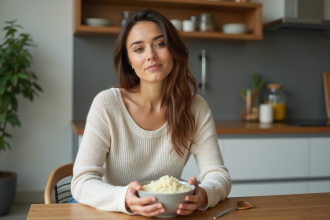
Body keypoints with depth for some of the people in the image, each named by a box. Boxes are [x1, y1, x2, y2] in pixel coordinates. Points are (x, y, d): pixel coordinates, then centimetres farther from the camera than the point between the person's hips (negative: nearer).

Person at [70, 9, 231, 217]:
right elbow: (82, 182, -15)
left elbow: (219, 175, -7)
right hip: (116, 213, 0)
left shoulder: (196, 107, -4)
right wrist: (125, 200, -35)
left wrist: (203, 195, -30)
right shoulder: (107, 104, -12)